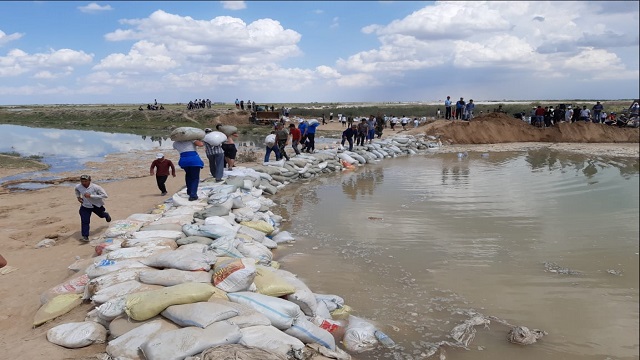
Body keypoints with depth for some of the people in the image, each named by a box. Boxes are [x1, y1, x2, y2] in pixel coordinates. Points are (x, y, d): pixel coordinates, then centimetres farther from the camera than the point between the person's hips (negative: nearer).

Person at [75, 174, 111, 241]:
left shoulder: (96, 187, -32)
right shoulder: (78, 187, -15)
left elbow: (105, 195, -36)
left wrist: (91, 196, -38)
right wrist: (78, 197, -5)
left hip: (97, 206, -1)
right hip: (85, 206, 1)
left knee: (102, 215, 28)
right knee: (85, 221, -14)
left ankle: (106, 215, 66)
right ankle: (85, 236, -4)